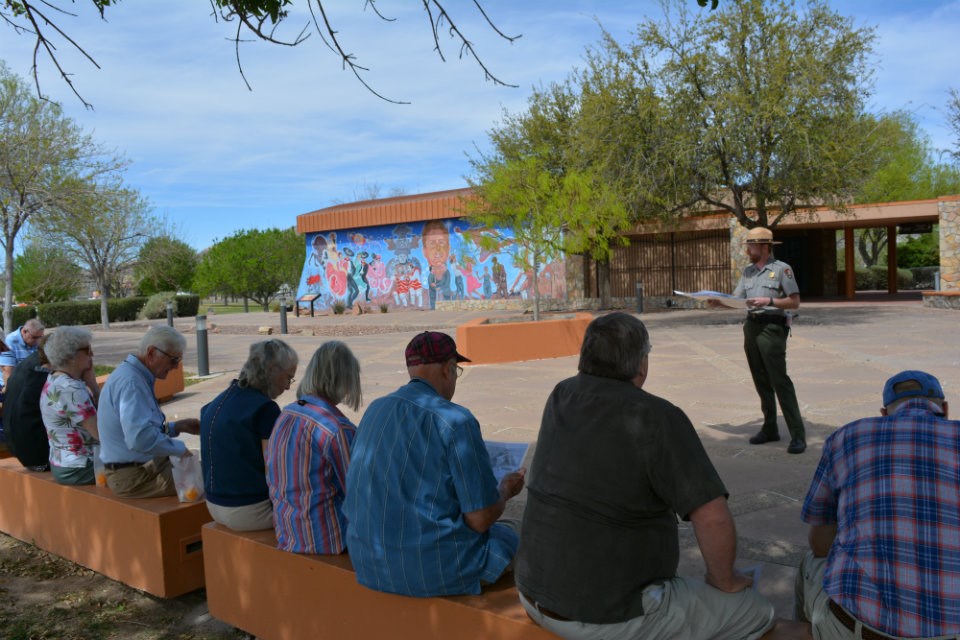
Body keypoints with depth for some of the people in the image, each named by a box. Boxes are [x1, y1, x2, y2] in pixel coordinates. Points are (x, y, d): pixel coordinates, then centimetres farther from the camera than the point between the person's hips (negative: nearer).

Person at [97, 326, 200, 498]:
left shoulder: (134, 375, 13)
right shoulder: (131, 382, -21)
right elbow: (140, 438, -31)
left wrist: (177, 427, 14)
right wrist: (180, 448, -19)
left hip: (143, 466, 11)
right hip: (136, 477, -11)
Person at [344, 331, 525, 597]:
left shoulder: (374, 410, 4)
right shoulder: (456, 421, -17)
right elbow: (481, 519, -17)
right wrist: (506, 490, 5)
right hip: (435, 572, -7)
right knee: (510, 530, 21)